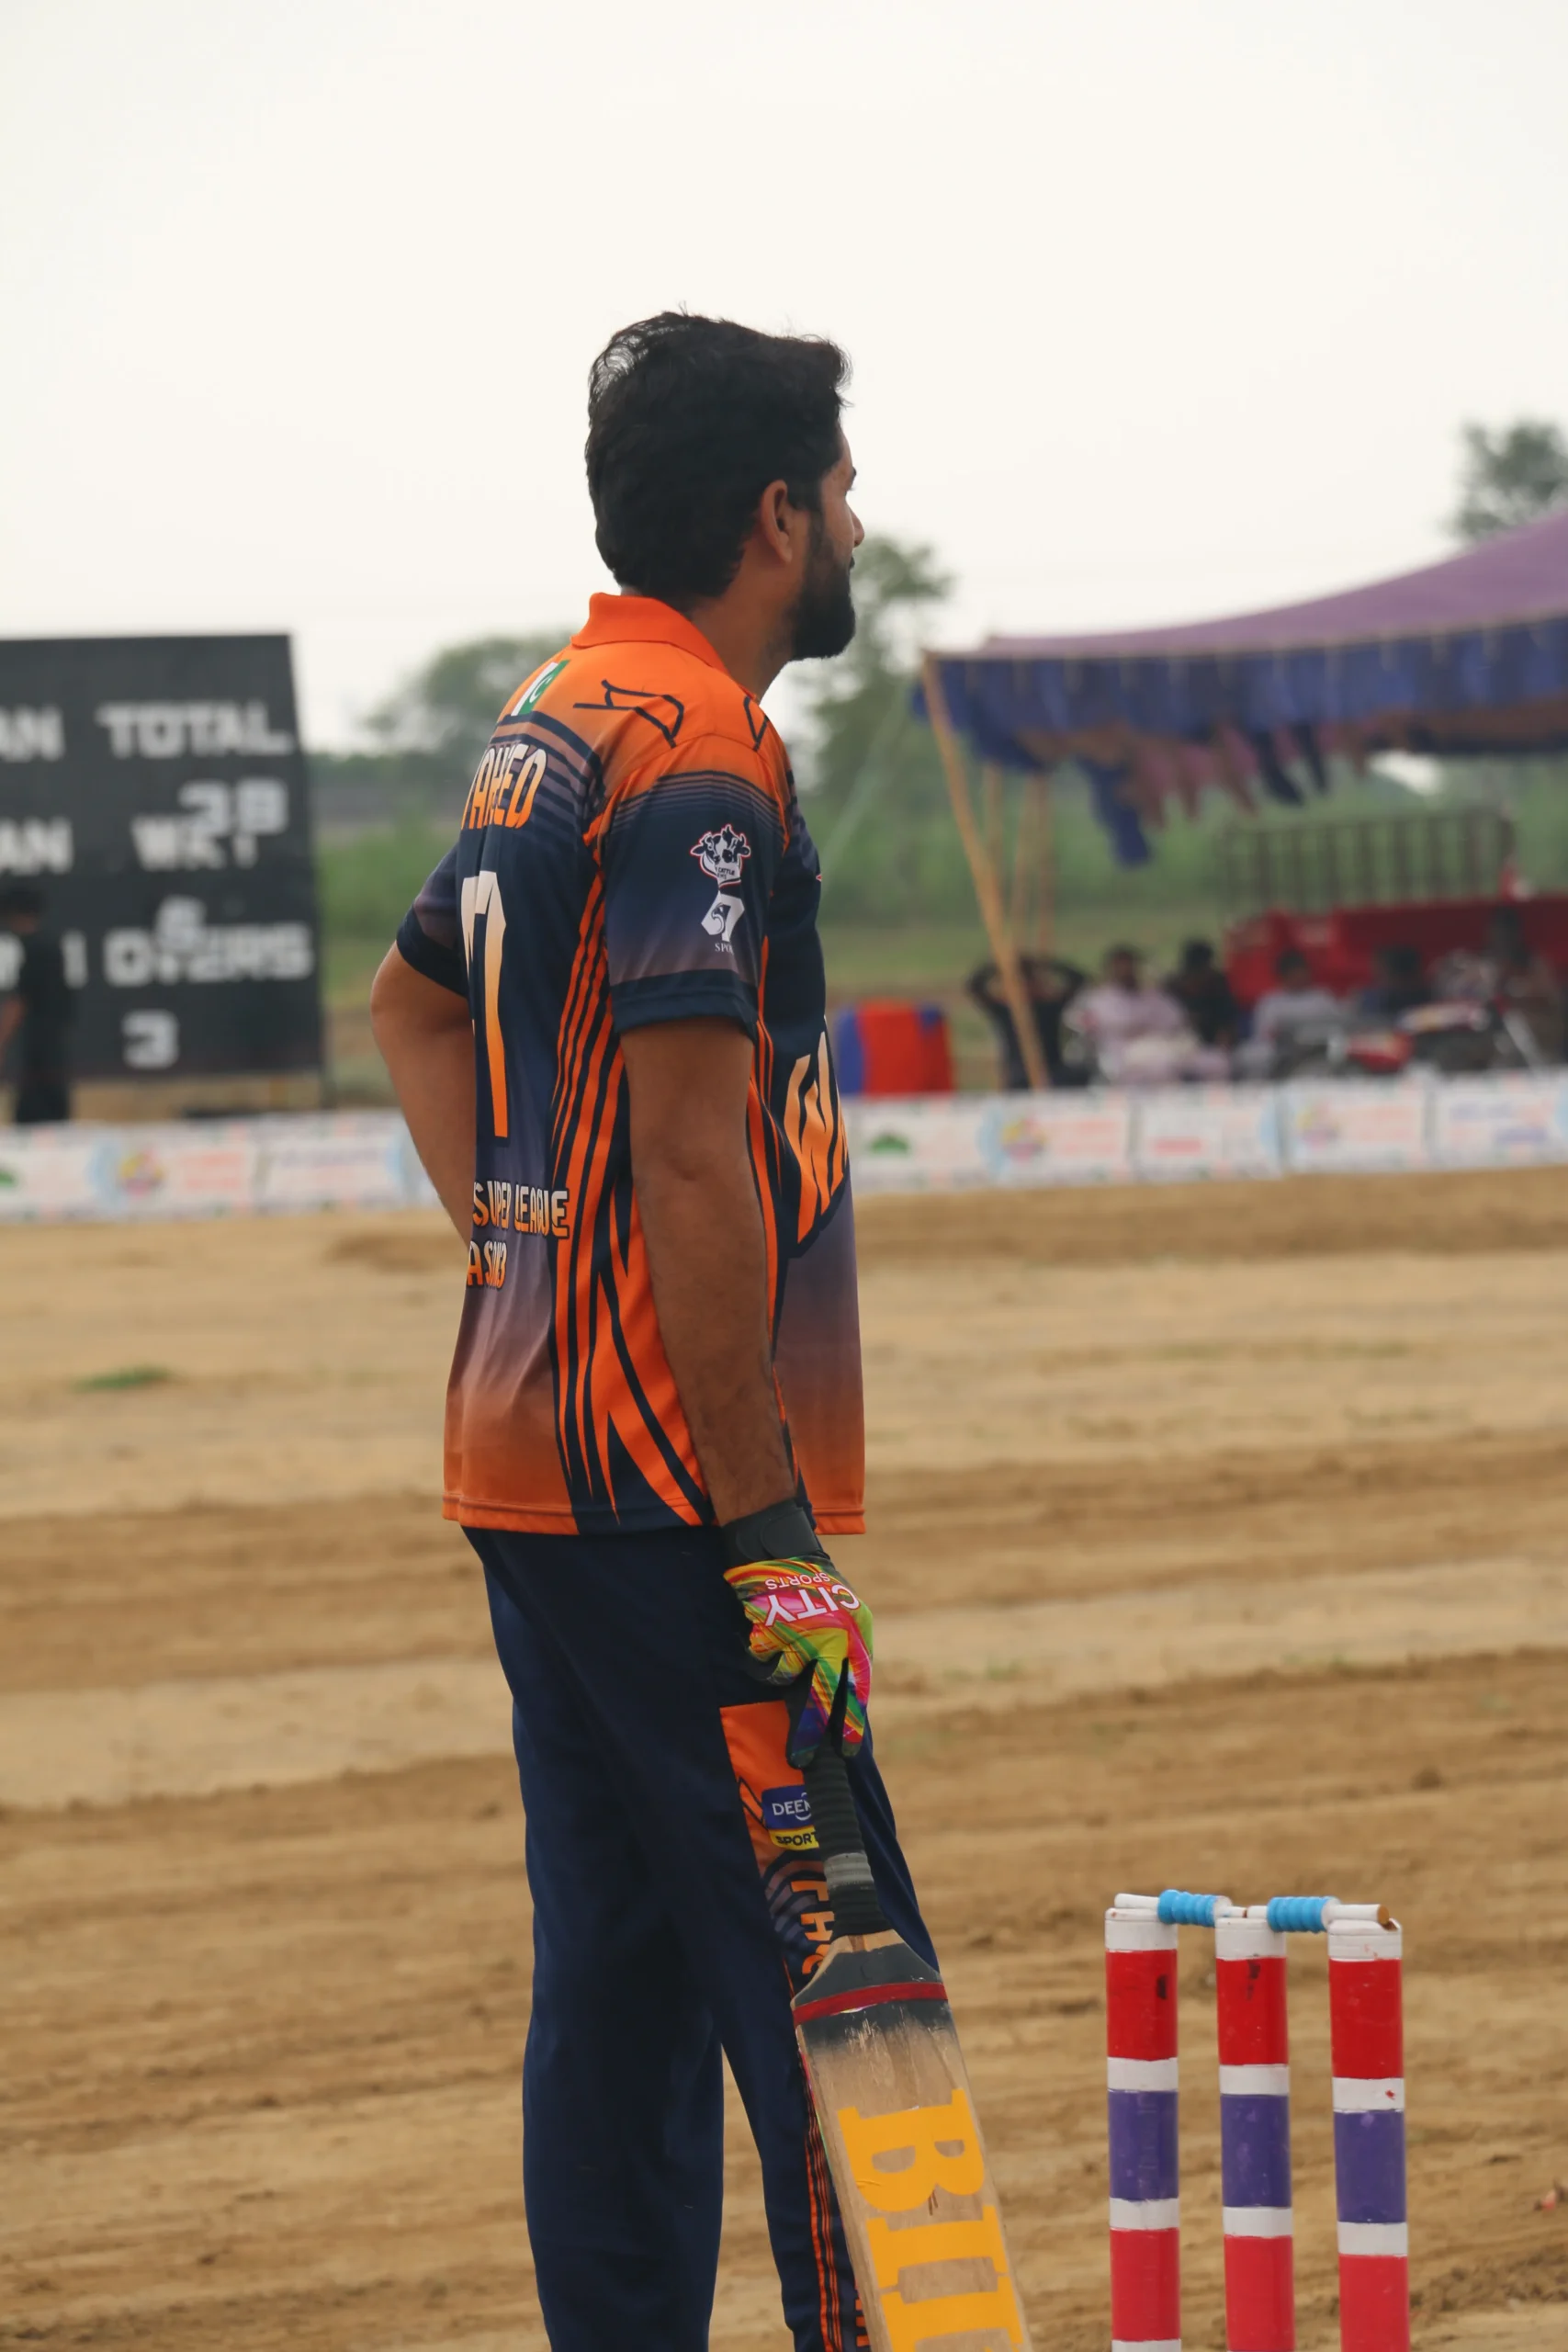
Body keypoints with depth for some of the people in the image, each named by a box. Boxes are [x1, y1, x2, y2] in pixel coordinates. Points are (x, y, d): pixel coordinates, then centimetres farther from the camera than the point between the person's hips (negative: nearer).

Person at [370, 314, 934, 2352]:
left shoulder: (552, 723, 13)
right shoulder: (699, 767, -16)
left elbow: (414, 1001, 30)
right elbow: (697, 1162, -22)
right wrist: (771, 1537, -20)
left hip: (528, 1443, 10)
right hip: (666, 1486, -10)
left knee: (620, 1958, 12)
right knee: (833, 1978, -9)